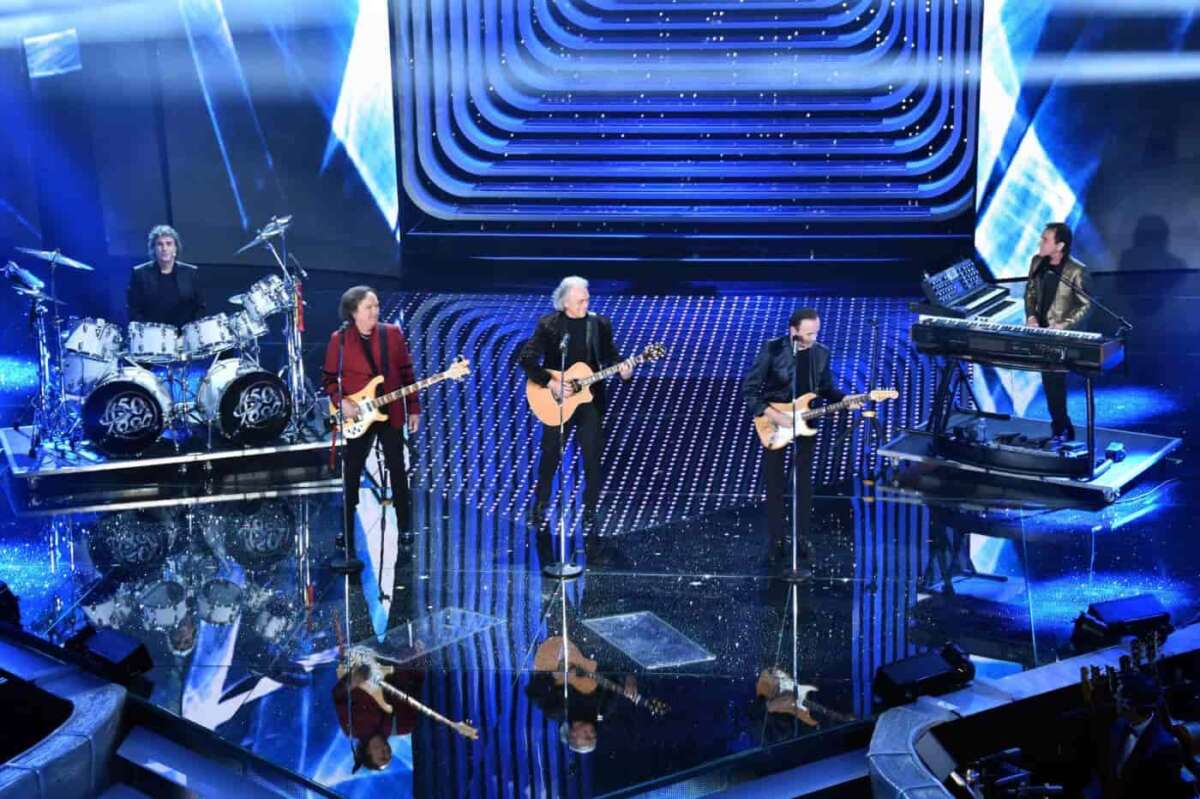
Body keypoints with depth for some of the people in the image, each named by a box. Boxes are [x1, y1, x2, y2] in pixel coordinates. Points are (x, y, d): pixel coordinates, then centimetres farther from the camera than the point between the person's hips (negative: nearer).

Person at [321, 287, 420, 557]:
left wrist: (413, 408, 1)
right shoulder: (339, 339, -3)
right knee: (351, 473, 5)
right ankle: (347, 535, 15)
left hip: (391, 413, 1)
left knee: (398, 470, 7)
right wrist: (341, 402, -15)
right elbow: (328, 378, 1)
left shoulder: (393, 334, 1)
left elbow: (406, 373, 4)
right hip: (357, 417, -1)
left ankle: (406, 531, 18)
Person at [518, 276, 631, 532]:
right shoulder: (548, 325, -8)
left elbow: (610, 355, 9)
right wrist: (551, 383, -20)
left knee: (593, 459, 2)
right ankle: (539, 508, 24)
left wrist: (622, 369, -14)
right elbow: (526, 358, -12)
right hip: (556, 400, -2)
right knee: (550, 456, 8)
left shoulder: (600, 324, 1)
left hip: (590, 398, 2)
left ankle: (589, 512, 15)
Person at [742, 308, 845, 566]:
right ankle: (777, 539, 16)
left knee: (804, 482, 6)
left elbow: (826, 389, 9)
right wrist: (773, 415, -23)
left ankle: (802, 537, 18)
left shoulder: (821, 352, -5)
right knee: (774, 483, 4)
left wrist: (844, 400, -11)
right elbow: (749, 389, -15)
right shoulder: (772, 349, -18)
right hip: (774, 422, -3)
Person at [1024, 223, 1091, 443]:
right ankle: (1064, 428, 21)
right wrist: (1031, 316, 0)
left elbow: (1086, 305, -10)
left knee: (1053, 376, -12)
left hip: (1061, 334, -6)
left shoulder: (1076, 271, -14)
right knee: (1049, 377, 9)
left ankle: (1060, 430, 1)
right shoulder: (1037, 262, 4)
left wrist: (1064, 325, -19)